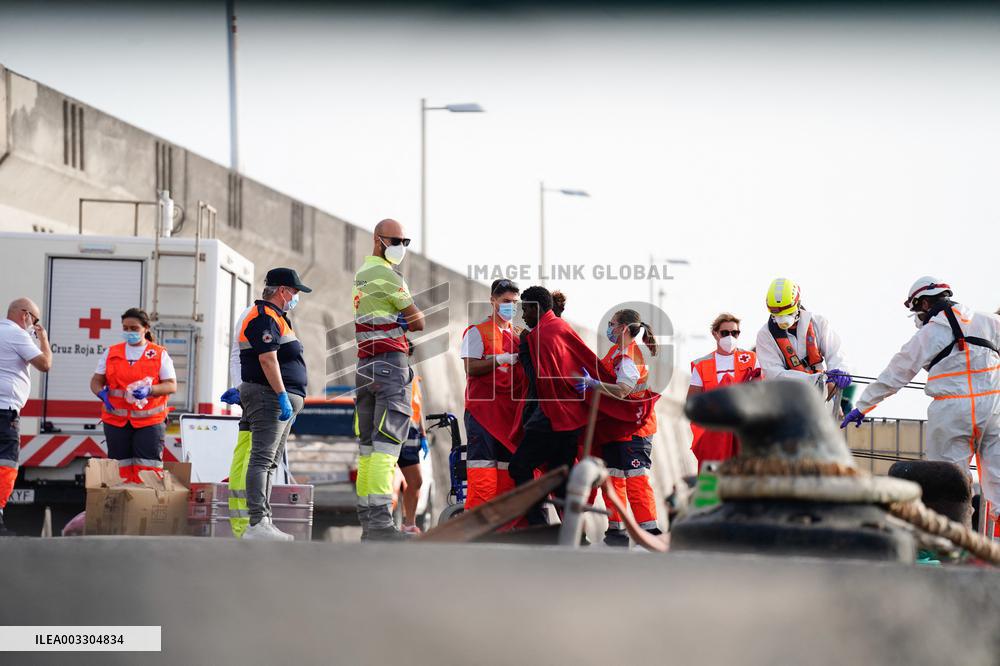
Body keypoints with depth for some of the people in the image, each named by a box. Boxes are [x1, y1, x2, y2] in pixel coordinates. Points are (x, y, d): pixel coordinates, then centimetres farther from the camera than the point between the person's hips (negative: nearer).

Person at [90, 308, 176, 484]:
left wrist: (149, 390, -19)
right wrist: (101, 393, -10)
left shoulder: (159, 354, 5)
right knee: (119, 468, 4)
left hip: (149, 421, -3)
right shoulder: (111, 353, 13)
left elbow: (171, 386, 0)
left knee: (148, 468, -7)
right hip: (116, 420, 3)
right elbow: (96, 381, 13)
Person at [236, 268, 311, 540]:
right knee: (262, 459, -15)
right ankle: (256, 523, -20)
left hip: (281, 400, 11)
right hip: (269, 396, -11)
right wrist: (282, 396, -24)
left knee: (270, 462, 11)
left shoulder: (275, 317, 23)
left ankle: (263, 521, 13)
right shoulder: (265, 318, -12)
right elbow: (267, 359, -21)